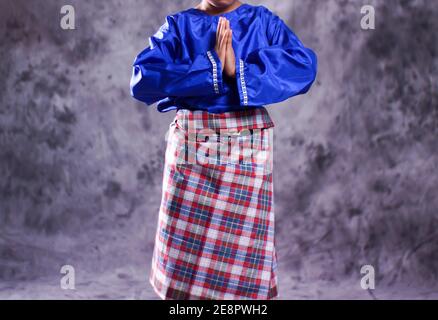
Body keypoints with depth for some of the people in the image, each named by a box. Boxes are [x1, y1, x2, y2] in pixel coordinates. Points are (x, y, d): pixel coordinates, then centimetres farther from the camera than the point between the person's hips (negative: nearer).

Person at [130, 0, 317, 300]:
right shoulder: (178, 26, 6)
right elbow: (143, 78, -10)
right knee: (184, 251, 4)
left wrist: (238, 69, -17)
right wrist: (211, 66, -14)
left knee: (245, 248, 1)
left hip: (248, 151, 0)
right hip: (191, 150, 1)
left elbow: (303, 65, -10)